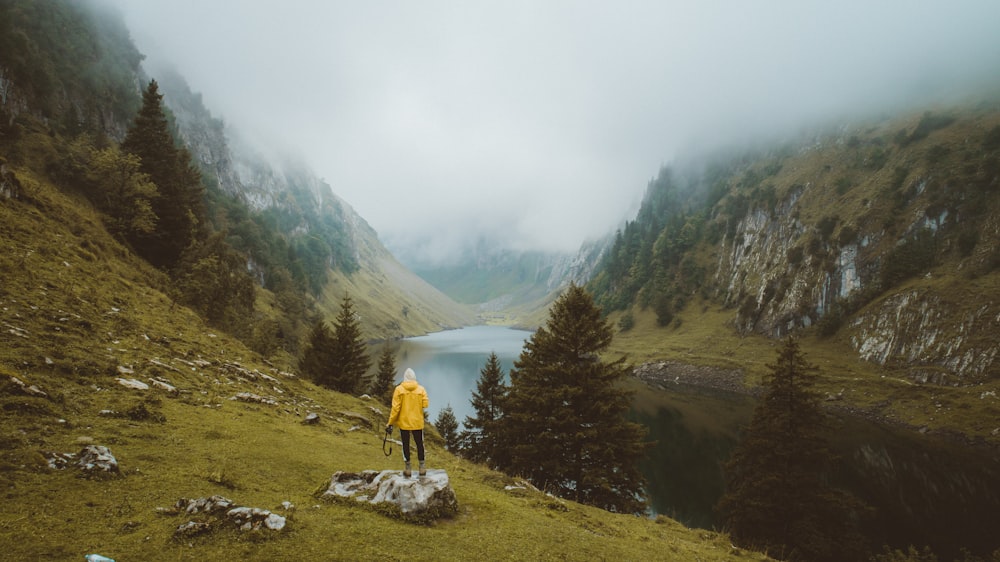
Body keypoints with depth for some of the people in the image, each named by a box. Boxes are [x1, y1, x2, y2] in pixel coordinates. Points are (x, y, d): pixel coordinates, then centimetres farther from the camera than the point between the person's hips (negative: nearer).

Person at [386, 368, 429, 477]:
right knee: (419, 444, 13)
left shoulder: (399, 389, -8)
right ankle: (422, 467, 16)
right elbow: (425, 404, -12)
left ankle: (408, 468, 14)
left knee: (406, 444, 10)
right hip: (417, 422, 1)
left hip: (404, 422, -1)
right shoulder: (421, 389, -5)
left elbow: (395, 407, -10)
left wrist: (390, 422, -3)